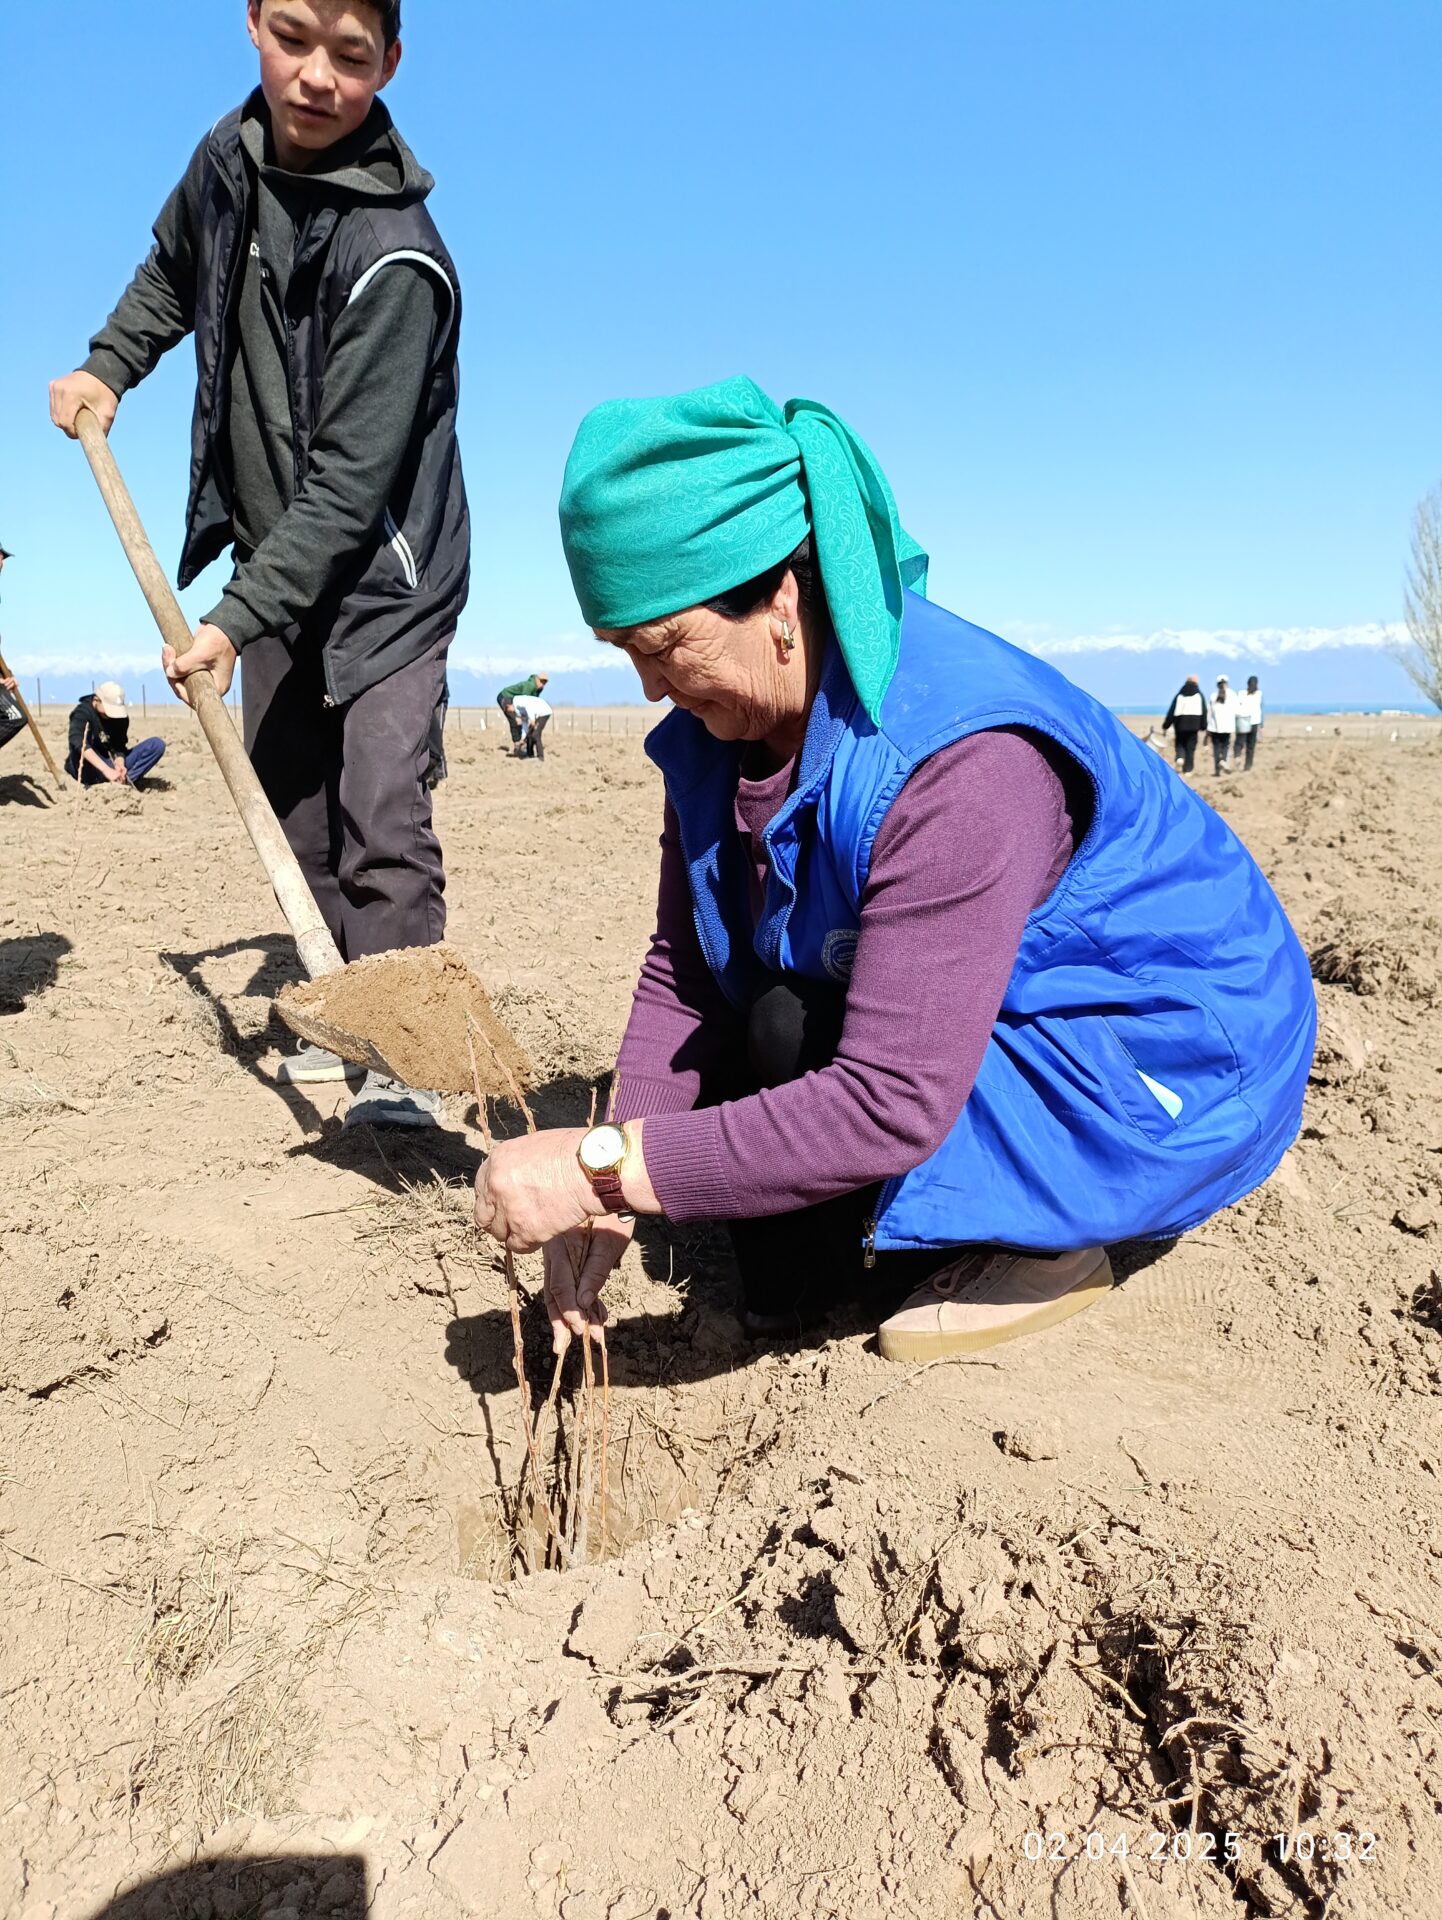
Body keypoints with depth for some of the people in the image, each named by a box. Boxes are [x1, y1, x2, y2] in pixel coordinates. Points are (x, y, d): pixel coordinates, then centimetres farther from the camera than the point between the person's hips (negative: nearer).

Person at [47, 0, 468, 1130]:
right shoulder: (226, 159, 2)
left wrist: (238, 620, -26)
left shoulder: (393, 261, -22)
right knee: (293, 798, 9)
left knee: (381, 813, -17)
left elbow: (350, 483, -25)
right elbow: (172, 273, 26)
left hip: (383, 578, -7)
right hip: (276, 559, 7)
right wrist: (108, 367, 14)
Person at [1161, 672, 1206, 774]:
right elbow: (1204, 712, 2)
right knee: (1190, 747, 4)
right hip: (1194, 724, -1)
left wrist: (1165, 726, 7)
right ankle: (1188, 770, -1)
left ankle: (1180, 758, -16)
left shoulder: (1179, 695, 6)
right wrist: (1203, 726, 7)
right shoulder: (1199, 695, 5)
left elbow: (1171, 711, 5)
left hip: (1180, 724, 1)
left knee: (1180, 744, 14)